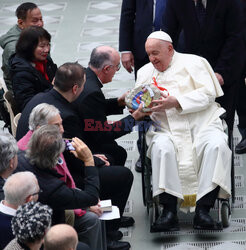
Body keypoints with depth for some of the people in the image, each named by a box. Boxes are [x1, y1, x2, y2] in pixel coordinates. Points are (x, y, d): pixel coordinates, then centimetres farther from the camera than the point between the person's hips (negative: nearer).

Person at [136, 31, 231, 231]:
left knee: (216, 145, -33)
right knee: (162, 148, -33)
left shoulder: (192, 62, 10)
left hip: (202, 124, -2)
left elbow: (208, 94, -3)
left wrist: (176, 102, -15)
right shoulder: (145, 72, 23)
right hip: (166, 130, 2)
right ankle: (169, 212, -35)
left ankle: (203, 210, -36)